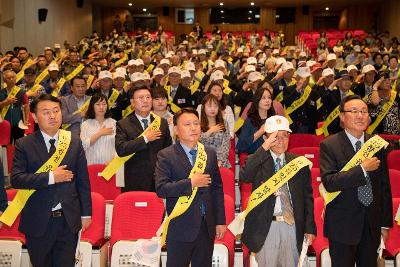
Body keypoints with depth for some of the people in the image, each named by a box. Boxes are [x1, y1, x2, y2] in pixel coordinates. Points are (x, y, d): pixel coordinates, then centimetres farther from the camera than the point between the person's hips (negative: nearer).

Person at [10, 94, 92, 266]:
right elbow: (16, 179, -12)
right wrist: (51, 177, -20)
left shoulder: (74, 143, 3)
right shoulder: (24, 145, -2)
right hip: (38, 221, -1)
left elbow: (83, 180, 6)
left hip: (69, 221, 1)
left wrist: (86, 213, 5)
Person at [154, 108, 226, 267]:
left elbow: (217, 188, 10)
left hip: (207, 226, 4)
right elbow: (161, 189, -15)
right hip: (180, 228, -4)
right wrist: (191, 183, -19)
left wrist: (220, 221, 7)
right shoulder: (166, 156, -6)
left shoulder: (210, 153, 8)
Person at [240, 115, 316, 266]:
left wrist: (310, 228, 6)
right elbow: (243, 177, -21)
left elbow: (307, 196, 10)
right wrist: (264, 147, -24)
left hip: (293, 226, 2)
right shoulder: (257, 161, 0)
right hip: (265, 226, -2)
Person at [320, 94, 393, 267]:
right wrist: (363, 169, -22)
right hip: (343, 225, -4)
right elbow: (329, 183, -20)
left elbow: (385, 186, 8)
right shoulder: (329, 146, -9)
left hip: (373, 225, 4)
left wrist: (386, 223, 10)